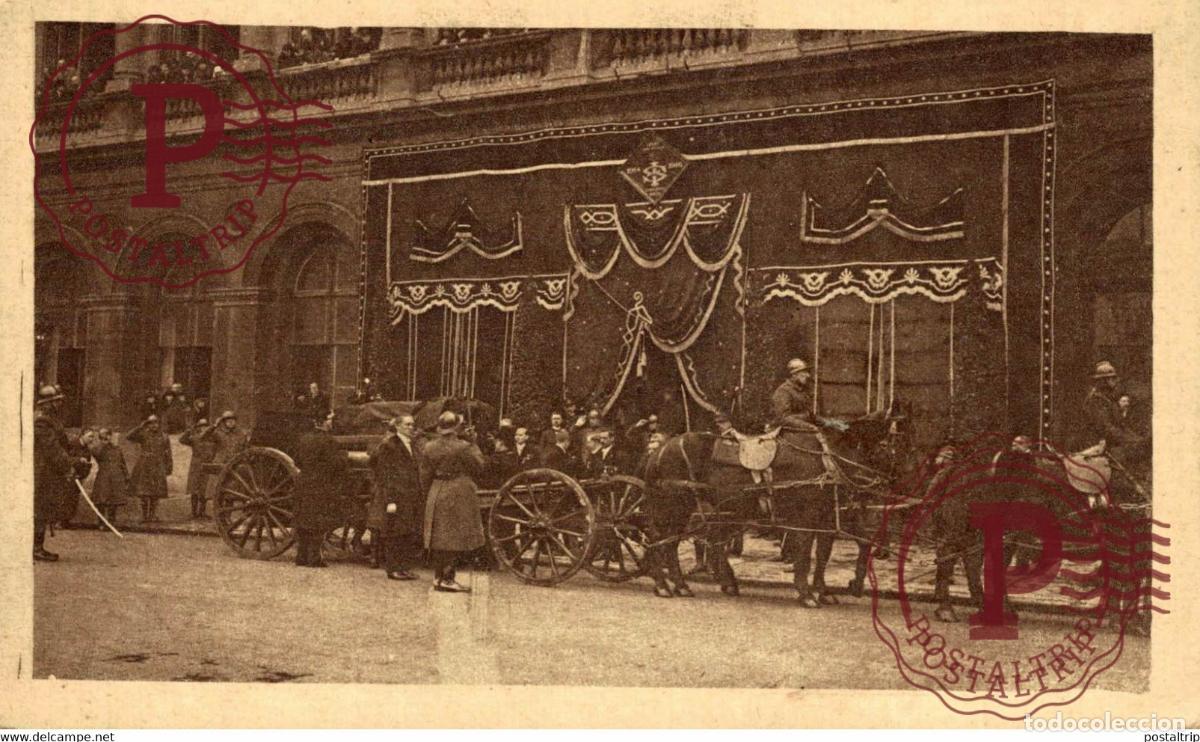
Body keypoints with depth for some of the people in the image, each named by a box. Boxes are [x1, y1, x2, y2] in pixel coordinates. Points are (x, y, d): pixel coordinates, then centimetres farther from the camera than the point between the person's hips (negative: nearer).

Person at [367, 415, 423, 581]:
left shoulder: (411, 445, 13)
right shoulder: (388, 445, -10)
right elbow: (384, 474, -13)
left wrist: (419, 498, 14)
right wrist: (390, 500, -18)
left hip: (410, 497, 8)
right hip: (394, 495, -8)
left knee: (410, 535, 7)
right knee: (393, 534, -2)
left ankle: (403, 567, 15)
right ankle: (392, 569, 5)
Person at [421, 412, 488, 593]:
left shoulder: (429, 448, 0)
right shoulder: (464, 447, -15)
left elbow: (425, 476, 6)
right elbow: (480, 466, -5)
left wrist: (429, 491, 21)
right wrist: (476, 449, 8)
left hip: (437, 496, 5)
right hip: (459, 496, -5)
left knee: (439, 537, 13)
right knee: (457, 538, -1)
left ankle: (438, 577, 19)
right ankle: (447, 579, -4)